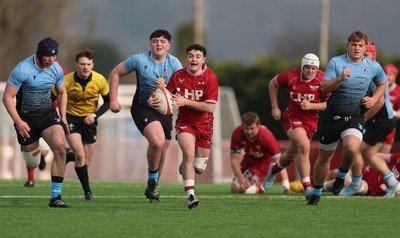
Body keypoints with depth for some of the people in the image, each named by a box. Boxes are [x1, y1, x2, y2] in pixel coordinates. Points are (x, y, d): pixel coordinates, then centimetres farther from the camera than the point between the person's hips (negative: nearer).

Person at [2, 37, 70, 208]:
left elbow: (62, 93, 16)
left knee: (60, 147, -22)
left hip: (48, 113, 3)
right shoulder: (23, 70, -20)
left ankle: (56, 196, -17)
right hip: (26, 117, -3)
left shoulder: (56, 69, -4)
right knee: (33, 163, 6)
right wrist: (18, 121, -24)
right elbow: (7, 97, -17)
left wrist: (63, 117, 7)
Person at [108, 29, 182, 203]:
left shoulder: (174, 63, -3)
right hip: (142, 108, -4)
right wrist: (113, 100, -3)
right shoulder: (139, 60, -8)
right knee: (157, 141, -27)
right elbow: (115, 73, 1)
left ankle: (152, 188, 31)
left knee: (161, 153, 9)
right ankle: (152, 181, -5)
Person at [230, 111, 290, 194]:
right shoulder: (237, 134, -27)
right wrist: (241, 178, -36)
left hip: (265, 160, -4)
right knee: (235, 188, -2)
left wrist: (286, 187, -40)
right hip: (249, 159, 4)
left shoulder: (266, 136, -35)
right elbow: (234, 159, -20)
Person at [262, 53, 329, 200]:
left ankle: (274, 170, 53)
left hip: (311, 120, 3)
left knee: (291, 155, 17)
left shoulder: (322, 80, -14)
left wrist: (311, 105, -25)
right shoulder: (290, 76, -12)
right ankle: (307, 187, -25)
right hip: (292, 117, -2)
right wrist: (274, 107, 3)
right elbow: (273, 83, 7)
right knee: (304, 146, -28)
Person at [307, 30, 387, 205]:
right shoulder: (336, 62, -4)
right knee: (324, 157, 9)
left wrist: (373, 99, 5)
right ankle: (316, 192, 32)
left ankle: (342, 175, 2)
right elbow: (324, 87, -10)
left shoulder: (373, 67, 2)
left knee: (351, 147, -30)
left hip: (355, 117, 0)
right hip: (332, 116, 0)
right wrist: (340, 78, -27)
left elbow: (382, 84, 22)